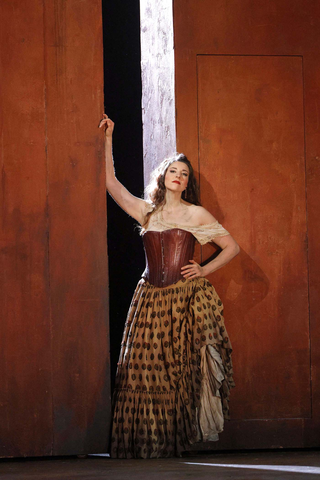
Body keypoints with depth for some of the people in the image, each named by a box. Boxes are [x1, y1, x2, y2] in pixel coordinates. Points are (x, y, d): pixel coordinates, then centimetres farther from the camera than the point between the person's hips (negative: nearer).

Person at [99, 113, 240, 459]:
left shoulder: (195, 214, 8)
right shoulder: (145, 210, 14)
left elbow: (232, 247, 11)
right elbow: (110, 181, 10)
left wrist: (205, 270, 0)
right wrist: (107, 139, 6)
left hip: (187, 299, -2)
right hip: (151, 298, 2)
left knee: (184, 371, -8)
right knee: (145, 370, -5)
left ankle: (181, 438, -4)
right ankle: (148, 442, -1)